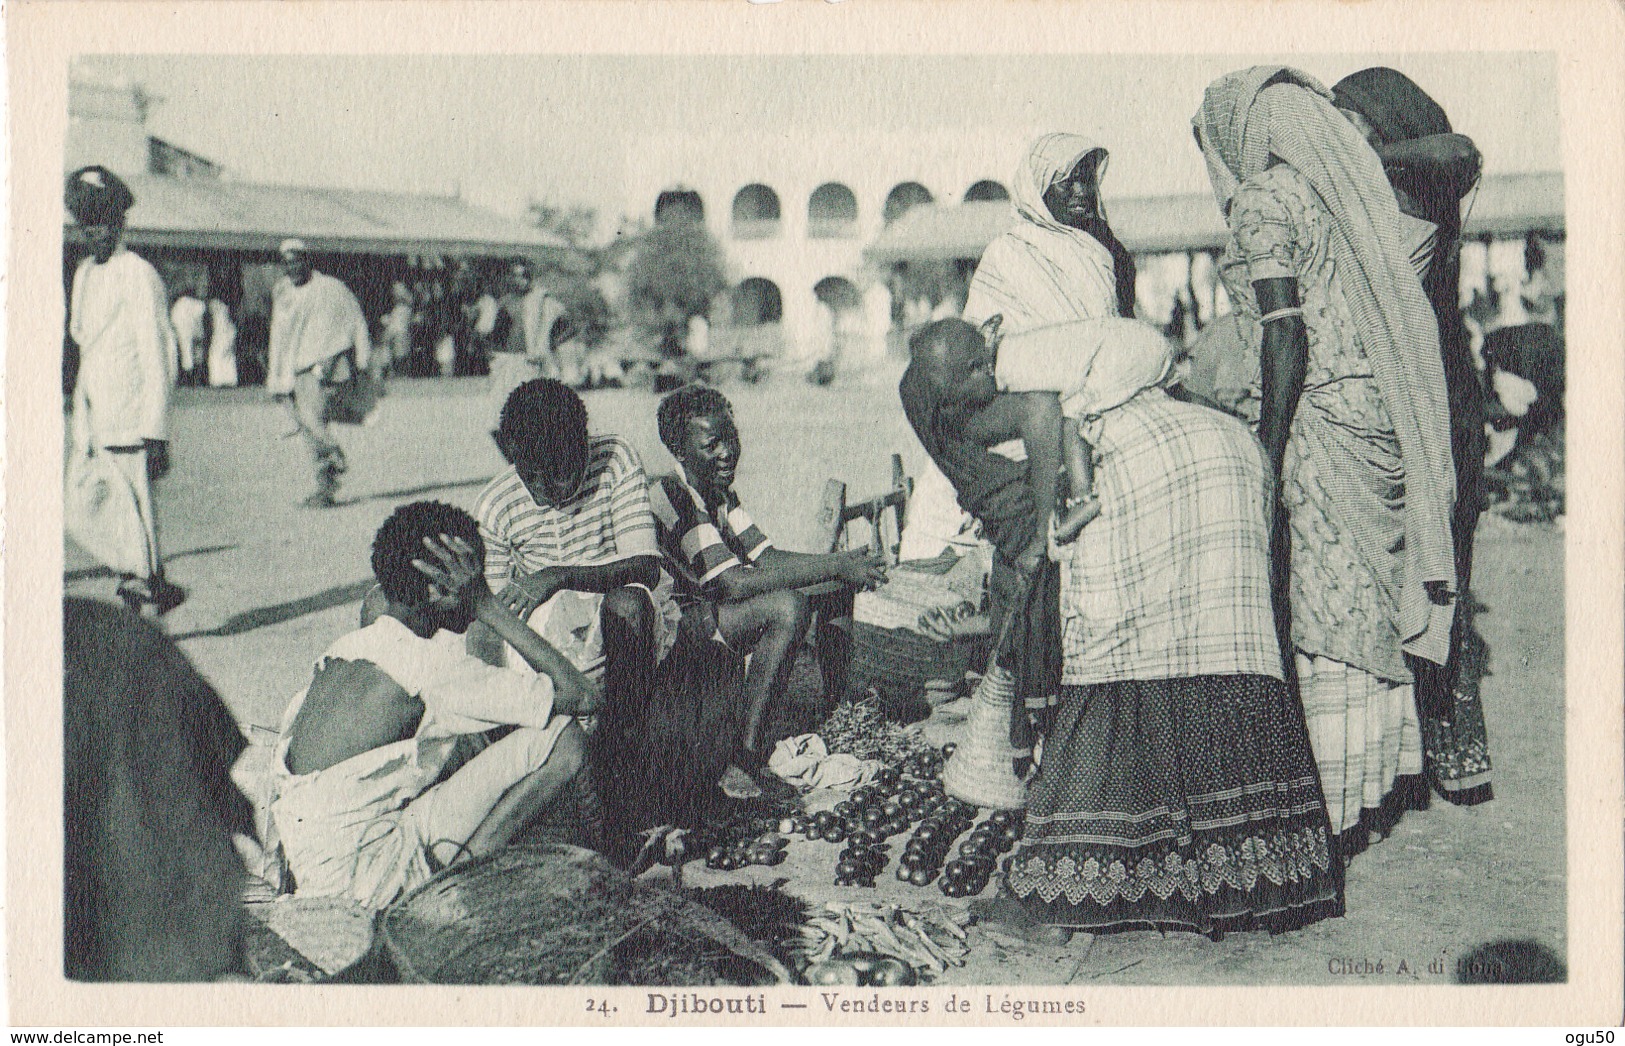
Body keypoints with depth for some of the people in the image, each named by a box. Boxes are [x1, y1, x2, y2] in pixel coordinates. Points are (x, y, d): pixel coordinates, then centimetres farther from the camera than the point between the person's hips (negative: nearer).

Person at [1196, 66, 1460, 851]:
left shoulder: (1264, 201, -11)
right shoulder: (1346, 187, 14)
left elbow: (1287, 339, -18)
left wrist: (1268, 458, -16)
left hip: (1319, 420, -8)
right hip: (1380, 422, 8)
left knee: (1323, 613, -2)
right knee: (1373, 600, 15)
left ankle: (1333, 810, 5)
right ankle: (1378, 785, 25)